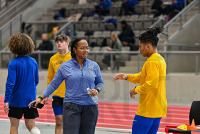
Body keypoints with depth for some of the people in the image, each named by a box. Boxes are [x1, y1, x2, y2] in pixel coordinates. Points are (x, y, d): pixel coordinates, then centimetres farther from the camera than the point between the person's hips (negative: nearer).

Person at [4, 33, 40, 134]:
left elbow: (10, 83, -17)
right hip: (31, 99, 4)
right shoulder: (33, 62, 2)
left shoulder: (13, 64, -13)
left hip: (16, 99, -4)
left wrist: (6, 100, -15)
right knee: (30, 125, 9)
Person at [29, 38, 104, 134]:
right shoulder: (65, 66, 3)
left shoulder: (94, 66, 8)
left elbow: (100, 82, 17)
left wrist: (97, 90, -5)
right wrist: (41, 98, 3)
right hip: (71, 106, -2)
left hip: (90, 107, 2)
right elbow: (54, 84, 8)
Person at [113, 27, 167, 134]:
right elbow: (141, 77, 25)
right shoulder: (160, 59, 17)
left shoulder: (152, 62, -15)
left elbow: (151, 84, -24)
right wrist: (127, 77, 12)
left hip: (148, 110, -10)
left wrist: (136, 90, -11)